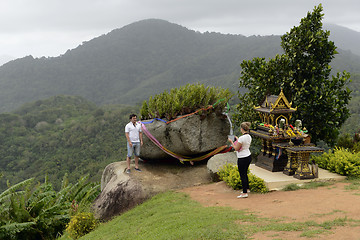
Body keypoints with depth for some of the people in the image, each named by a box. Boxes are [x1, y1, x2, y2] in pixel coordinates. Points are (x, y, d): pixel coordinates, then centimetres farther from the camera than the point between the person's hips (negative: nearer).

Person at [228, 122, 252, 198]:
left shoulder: (241, 138, -23)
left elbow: (236, 148, -16)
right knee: (245, 174, 23)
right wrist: (237, 139, 28)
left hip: (242, 159, -9)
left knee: (242, 175, 0)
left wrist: (231, 141, -3)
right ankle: (247, 189, 36)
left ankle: (245, 193, 5)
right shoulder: (249, 137, 3)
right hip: (248, 157, 9)